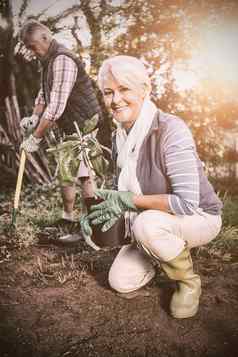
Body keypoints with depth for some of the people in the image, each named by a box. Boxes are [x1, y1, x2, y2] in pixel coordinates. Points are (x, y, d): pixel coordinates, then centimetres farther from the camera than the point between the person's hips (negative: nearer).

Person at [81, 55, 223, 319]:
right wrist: (97, 211, -13)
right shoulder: (119, 137, -3)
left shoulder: (170, 129, -28)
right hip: (153, 222, 7)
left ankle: (189, 281, -7)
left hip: (199, 217, -6)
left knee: (147, 224, -37)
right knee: (120, 282, 1)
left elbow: (187, 202, -33)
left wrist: (128, 200, -28)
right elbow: (123, 192, 6)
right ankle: (175, 250, 25)